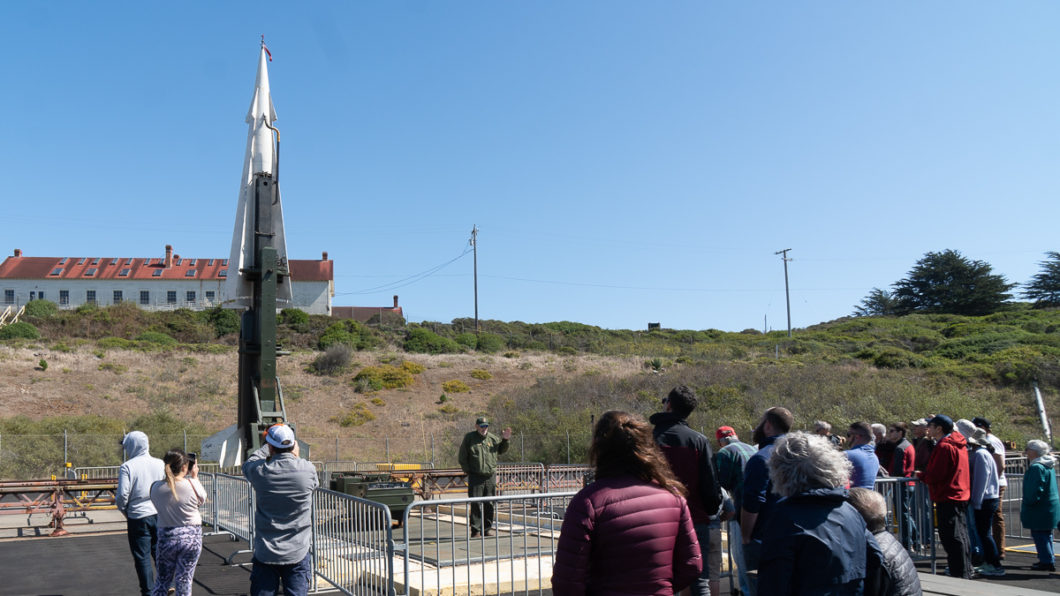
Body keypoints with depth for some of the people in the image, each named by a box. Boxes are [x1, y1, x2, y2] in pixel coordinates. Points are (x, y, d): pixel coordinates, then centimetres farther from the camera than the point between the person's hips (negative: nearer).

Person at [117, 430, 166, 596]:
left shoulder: (127, 467, -12)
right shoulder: (160, 464, -1)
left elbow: (122, 495, -15)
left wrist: (124, 510, 4)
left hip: (138, 517, -4)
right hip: (159, 514, 4)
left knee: (142, 557, 8)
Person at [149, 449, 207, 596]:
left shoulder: (156, 488, -8)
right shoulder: (193, 485, -15)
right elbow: (202, 500, 4)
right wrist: (194, 477, 13)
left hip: (166, 538, 2)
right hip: (191, 537, -2)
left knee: (162, 580, 17)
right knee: (184, 581, 7)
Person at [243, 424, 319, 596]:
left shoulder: (260, 471, -11)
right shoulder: (307, 469, -11)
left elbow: (248, 463, 13)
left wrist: (268, 447, 25)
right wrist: (296, 457, 18)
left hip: (265, 552, 0)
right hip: (298, 553, 0)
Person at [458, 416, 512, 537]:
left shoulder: (493, 438, 10)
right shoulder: (469, 437, 1)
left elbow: (501, 450, 27)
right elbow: (462, 457, 3)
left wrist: (505, 440, 10)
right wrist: (467, 470, -2)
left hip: (490, 476, 3)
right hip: (475, 476, -3)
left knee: (489, 504, 6)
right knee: (475, 504, -5)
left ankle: (487, 528, 18)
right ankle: (475, 530, 3)